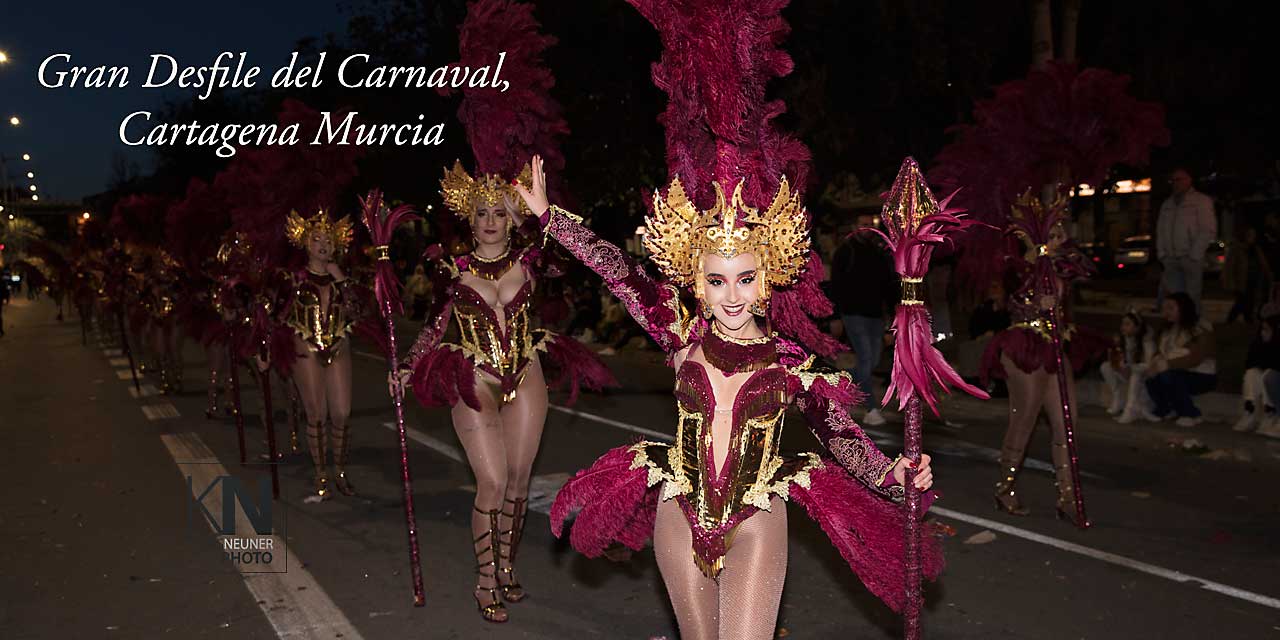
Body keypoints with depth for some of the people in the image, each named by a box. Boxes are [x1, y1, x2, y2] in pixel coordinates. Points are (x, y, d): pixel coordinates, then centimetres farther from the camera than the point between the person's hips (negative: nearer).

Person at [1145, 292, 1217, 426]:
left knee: (1168, 377, -34)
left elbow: (1195, 359, -25)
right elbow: (1159, 351, 9)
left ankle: (1191, 414, -12)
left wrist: (1167, 364, -30)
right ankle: (1164, 409, 6)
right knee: (1152, 378, -24)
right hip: (1179, 374, 6)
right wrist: (1156, 362, -14)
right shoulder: (1169, 328, 8)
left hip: (1202, 376, -6)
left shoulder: (1201, 328, -16)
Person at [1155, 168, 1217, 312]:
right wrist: (1161, 254, 7)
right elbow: (1160, 230, 20)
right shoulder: (1167, 204, 20)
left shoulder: (1201, 201, 3)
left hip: (1191, 259, -5)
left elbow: (1208, 230, -5)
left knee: (1192, 298, -6)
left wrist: (1194, 255, -11)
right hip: (1170, 259, 5)